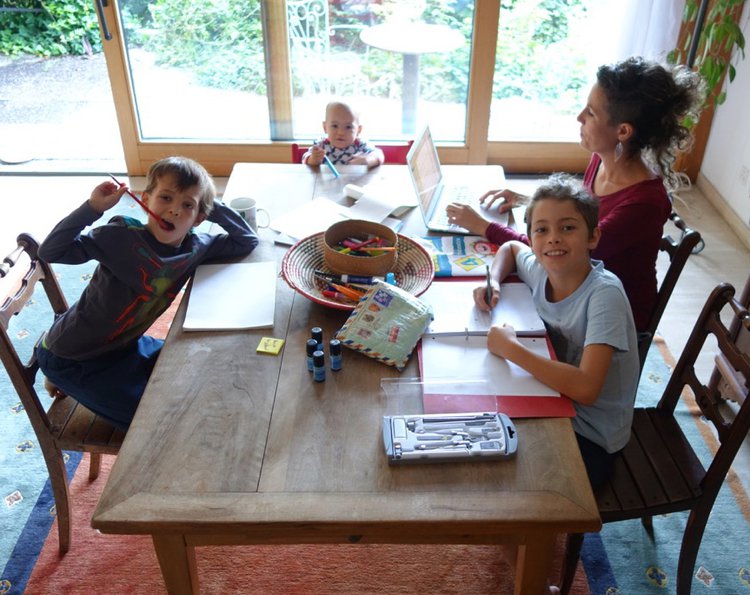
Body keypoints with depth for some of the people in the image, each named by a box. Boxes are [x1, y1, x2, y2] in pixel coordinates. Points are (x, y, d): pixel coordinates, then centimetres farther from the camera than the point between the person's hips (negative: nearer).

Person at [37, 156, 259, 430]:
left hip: (123, 344, 6)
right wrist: (93, 207, -35)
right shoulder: (122, 236, -25)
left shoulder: (195, 247, -10)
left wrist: (215, 209, -14)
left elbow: (248, 241, -3)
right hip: (72, 356, -6)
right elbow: (51, 251, -26)